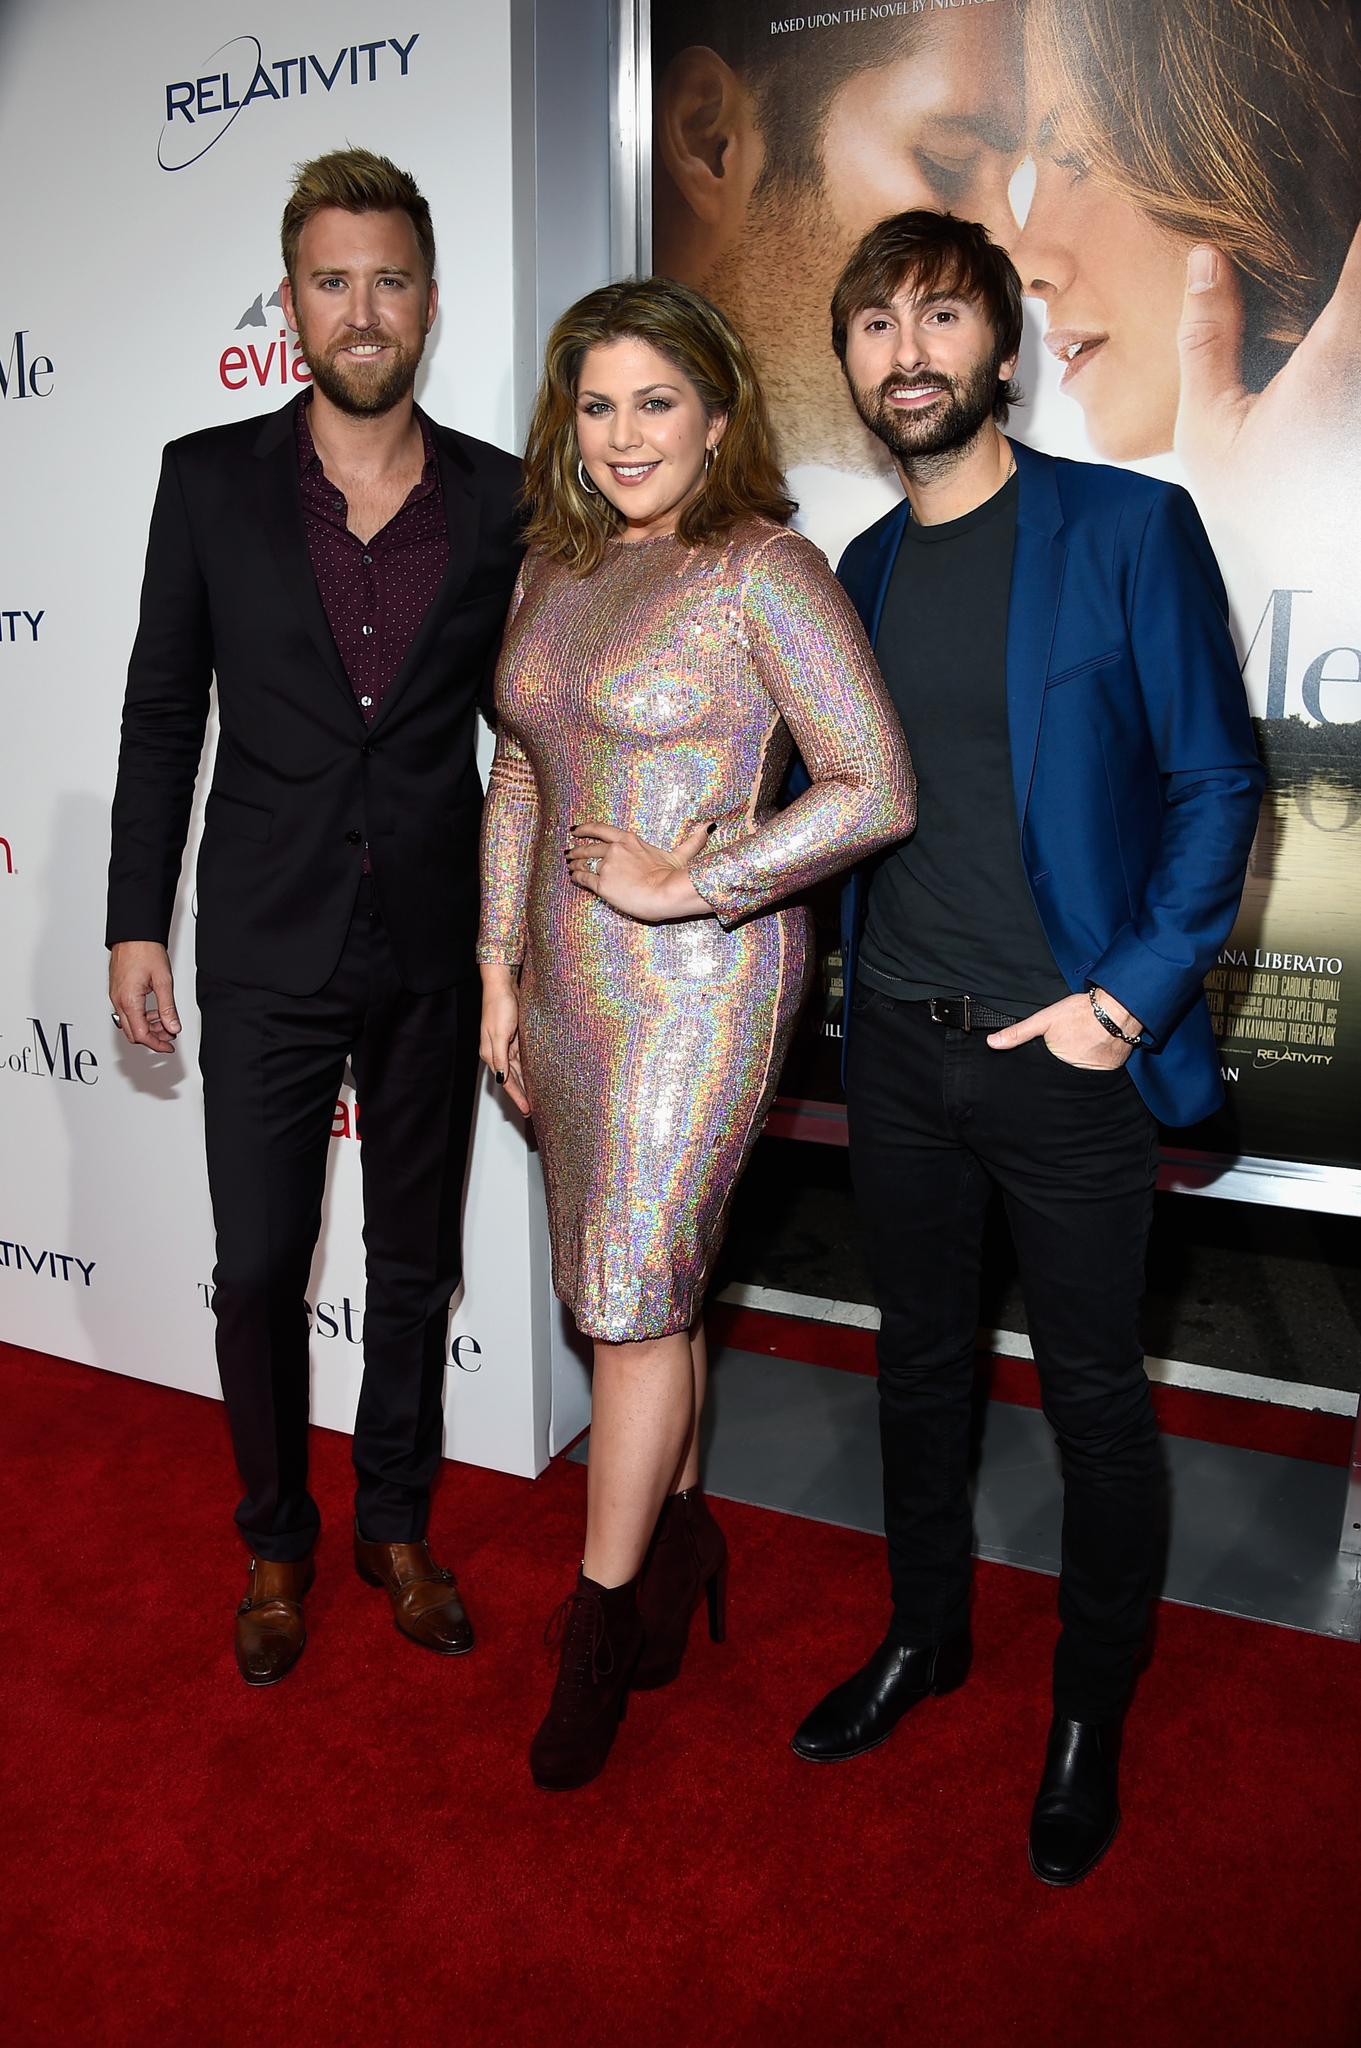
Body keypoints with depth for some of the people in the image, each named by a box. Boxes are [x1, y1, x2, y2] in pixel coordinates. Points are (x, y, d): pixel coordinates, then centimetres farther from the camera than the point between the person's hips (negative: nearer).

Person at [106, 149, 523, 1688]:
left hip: (434, 951, 1)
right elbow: (162, 713, 3)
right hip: (266, 948, -1)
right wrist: (136, 922, 0)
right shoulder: (211, 478, 0)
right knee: (259, 1272, 7)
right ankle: (277, 1546, 31)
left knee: (415, 1266, 14)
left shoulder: (500, 498, 1)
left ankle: (395, 1527, 35)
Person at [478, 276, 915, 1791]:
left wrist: (692, 886, -16)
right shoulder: (556, 569, 11)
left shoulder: (766, 571, -10)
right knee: (637, 1283, 14)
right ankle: (681, 1535, 34)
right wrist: (498, 971, 12)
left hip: (698, 981, -6)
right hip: (570, 977, 7)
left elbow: (878, 790, -14)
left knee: (632, 1291, -2)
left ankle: (597, 1632, 14)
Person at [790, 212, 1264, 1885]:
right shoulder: (860, 571, 10)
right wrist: (859, 1023, 10)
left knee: (1093, 1396, 9)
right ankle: (924, 1637, 39)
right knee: (920, 1361, 18)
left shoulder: (1129, 529, -6)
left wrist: (1128, 997, -15)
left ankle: (1090, 1713, 30)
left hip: (1067, 1057, -4)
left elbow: (1216, 783, -7)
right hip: (898, 1053, 5)